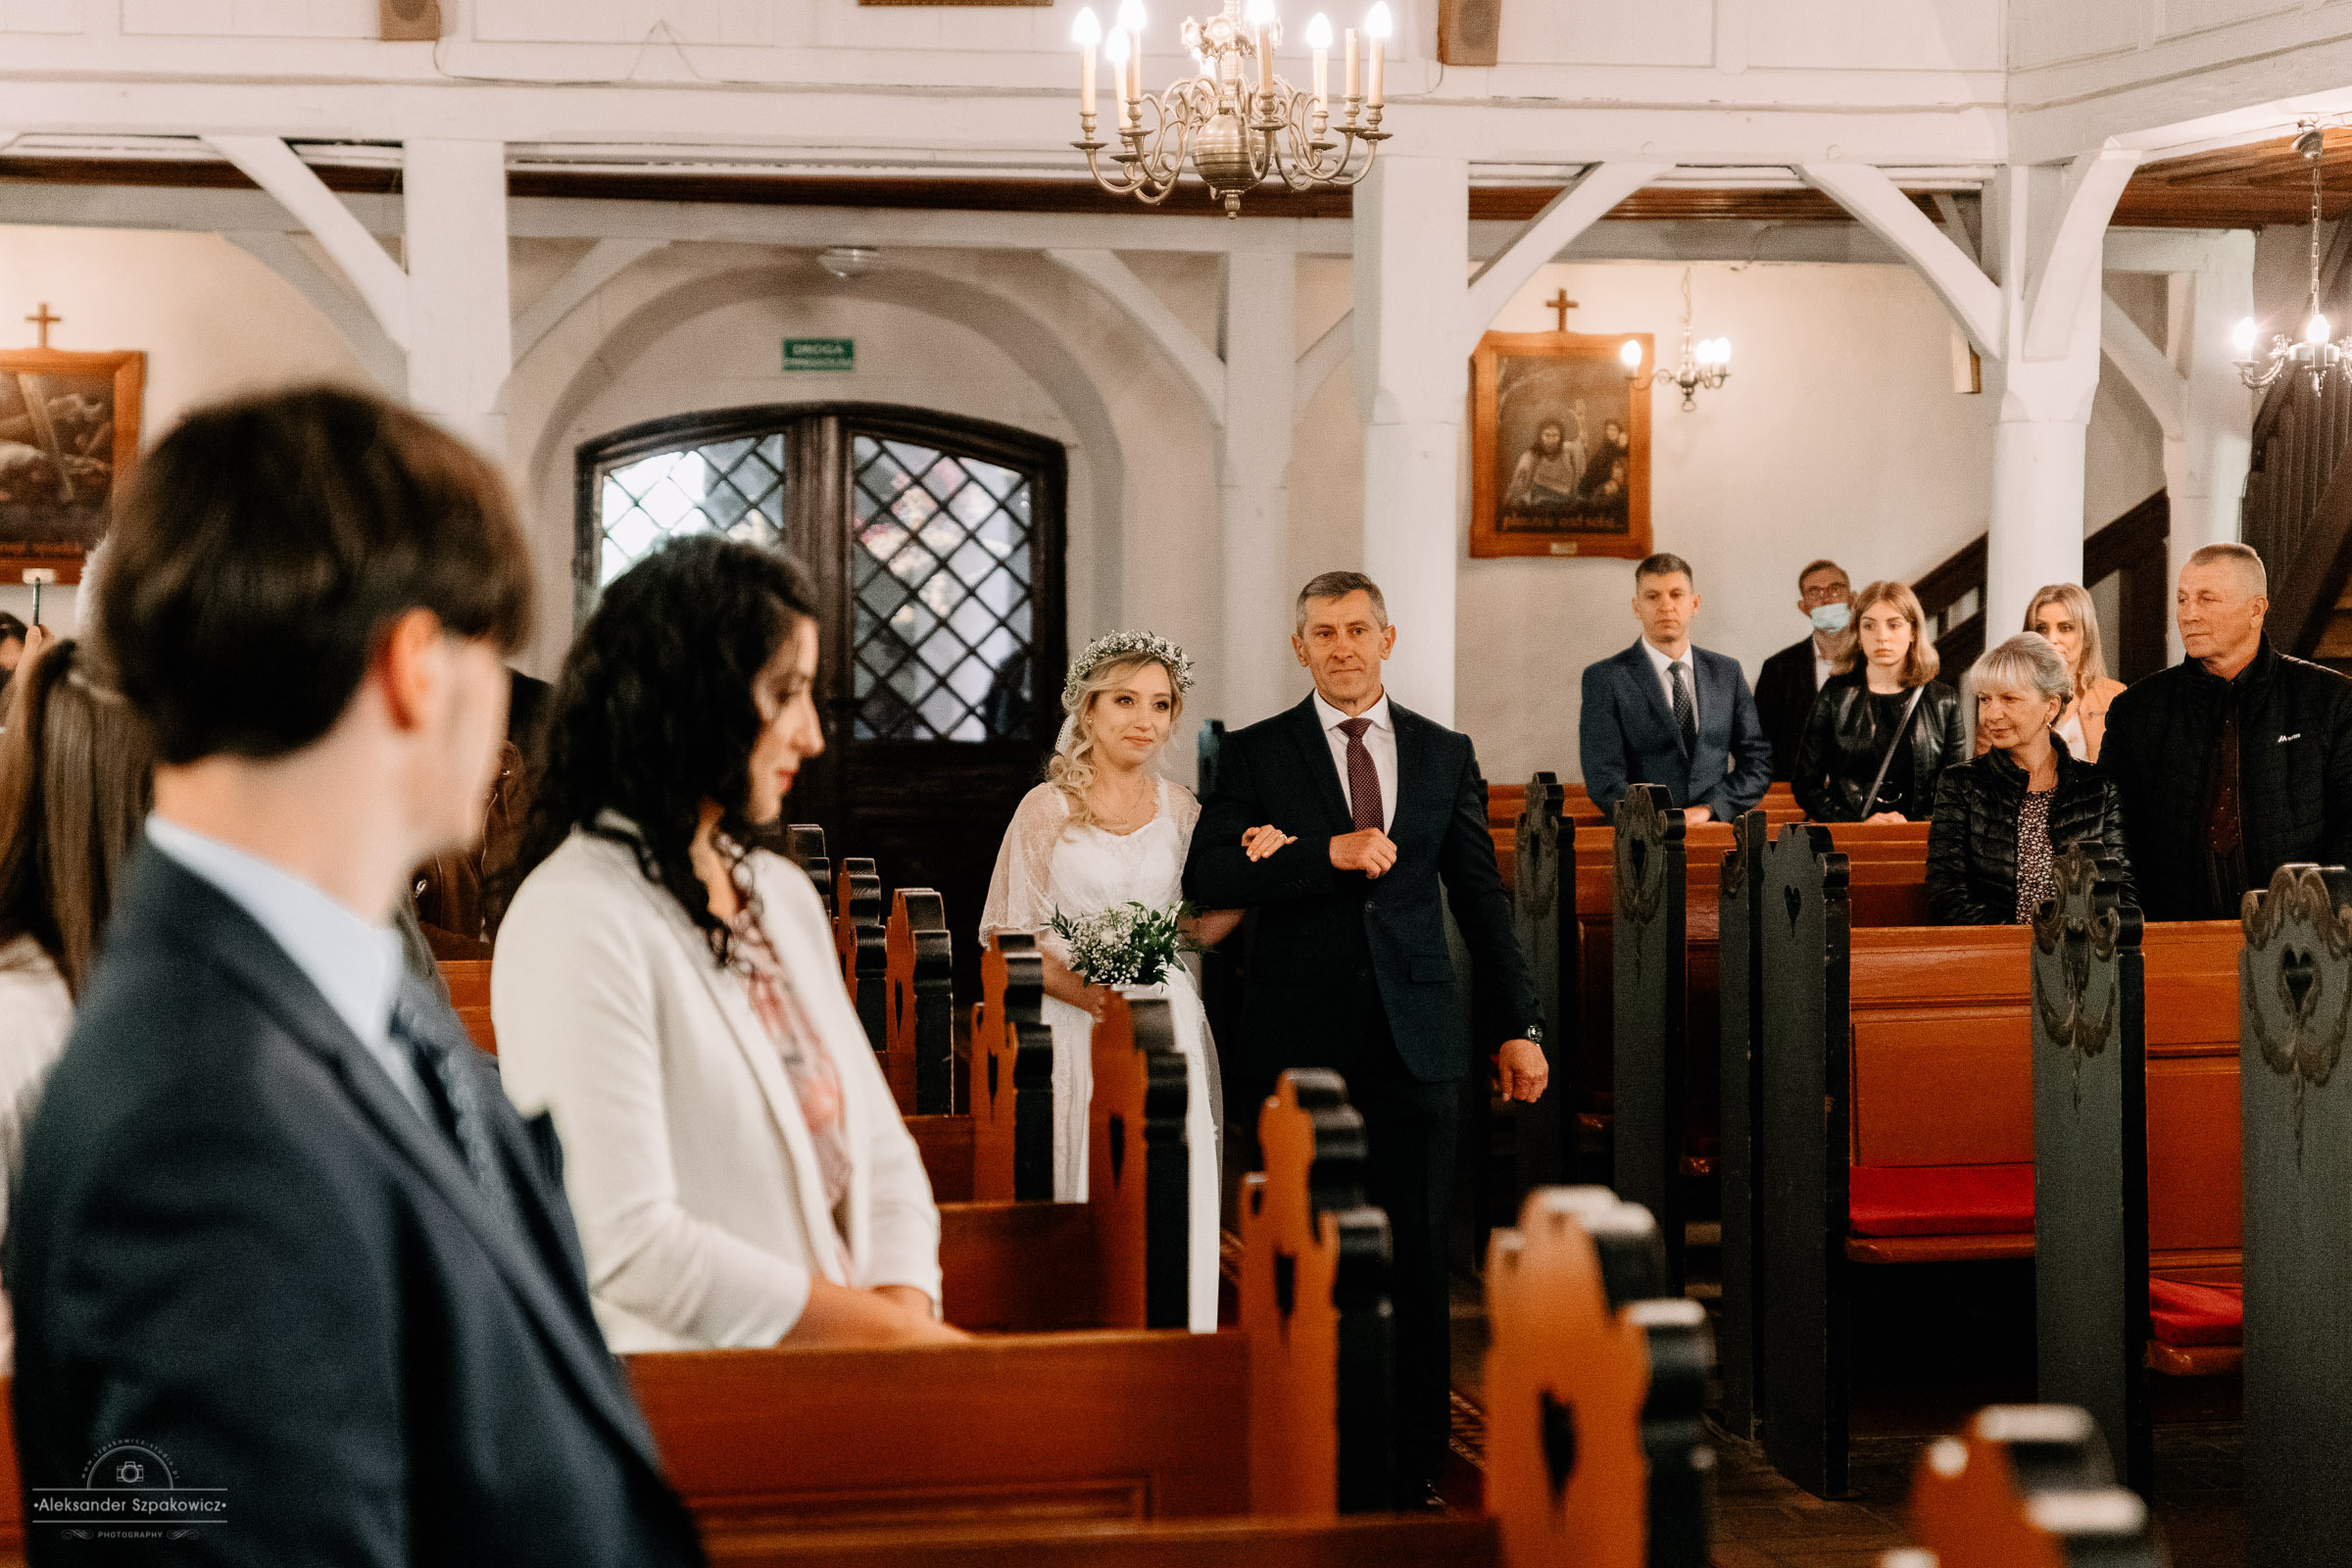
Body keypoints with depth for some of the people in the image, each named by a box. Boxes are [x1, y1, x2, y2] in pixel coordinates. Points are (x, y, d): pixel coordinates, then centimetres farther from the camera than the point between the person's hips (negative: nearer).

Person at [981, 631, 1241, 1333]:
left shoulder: (1180, 810, 9)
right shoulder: (1048, 808, 0)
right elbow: (1005, 933, -1)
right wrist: (1075, 986, -16)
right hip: (1074, 1031, -3)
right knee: (1082, 1204, -3)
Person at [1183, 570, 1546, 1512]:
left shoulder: (1445, 755, 11)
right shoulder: (1255, 755, 5)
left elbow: (1481, 899, 13)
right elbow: (1208, 881, -7)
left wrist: (1516, 1027, 9)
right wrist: (1329, 854, -16)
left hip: (1413, 1043, 1)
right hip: (1297, 1041, -1)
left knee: (1417, 1259, 1)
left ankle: (1412, 1473, 8)